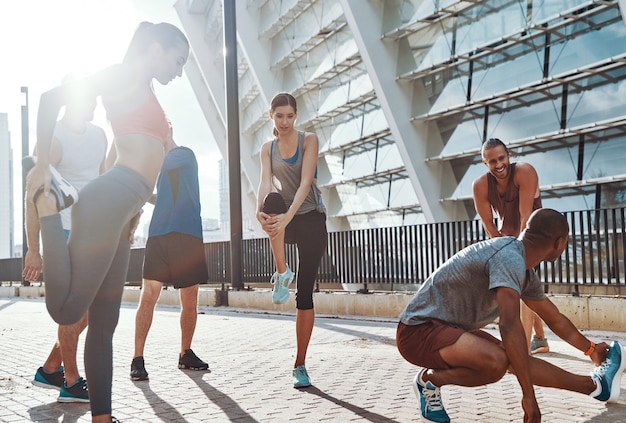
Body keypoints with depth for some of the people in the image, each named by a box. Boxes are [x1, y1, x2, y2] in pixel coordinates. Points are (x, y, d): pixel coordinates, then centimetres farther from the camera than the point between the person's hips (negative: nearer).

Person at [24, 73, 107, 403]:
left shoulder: (98, 135, 12)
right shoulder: (54, 140, -11)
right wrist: (33, 250, -17)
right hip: (64, 231, -8)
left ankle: (50, 370, 24)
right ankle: (71, 383, 9)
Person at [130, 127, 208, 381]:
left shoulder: (184, 155, 0)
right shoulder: (159, 162, 19)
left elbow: (157, 165, -17)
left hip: (187, 236, -4)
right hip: (159, 236, 4)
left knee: (189, 303, 5)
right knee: (148, 297, -9)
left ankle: (185, 354, 22)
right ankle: (137, 359, -4)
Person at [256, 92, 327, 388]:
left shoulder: (309, 140, -3)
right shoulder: (267, 149, 8)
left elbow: (306, 181, -17)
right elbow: (265, 182, -10)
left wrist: (288, 215, -34)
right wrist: (260, 210, -33)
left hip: (311, 219, -2)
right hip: (283, 220, 2)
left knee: (305, 293, -5)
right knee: (272, 203, -36)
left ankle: (300, 365, 5)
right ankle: (281, 275, -21)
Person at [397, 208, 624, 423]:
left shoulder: (525, 273, 9)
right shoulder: (510, 257, -24)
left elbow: (555, 319, 25)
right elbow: (509, 326, -35)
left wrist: (591, 349, 38)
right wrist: (529, 395, -33)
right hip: (418, 331, -10)